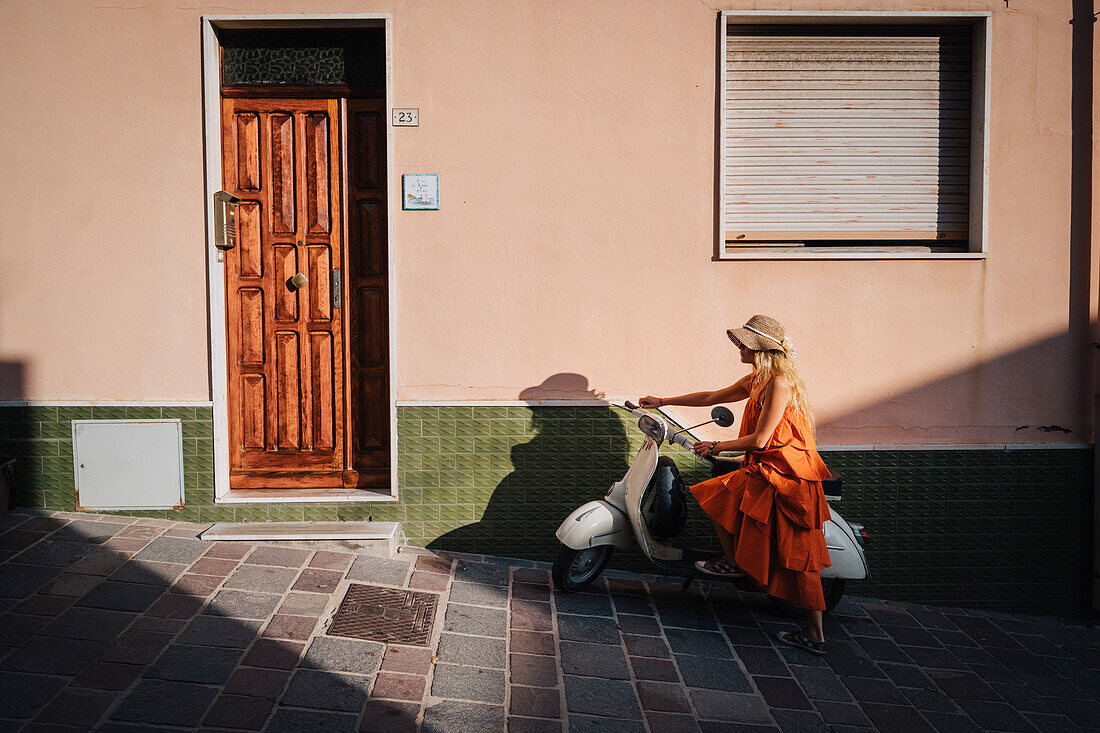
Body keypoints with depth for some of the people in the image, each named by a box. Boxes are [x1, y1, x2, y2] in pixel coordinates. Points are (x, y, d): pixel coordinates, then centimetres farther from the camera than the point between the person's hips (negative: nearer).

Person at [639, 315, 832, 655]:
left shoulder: (779, 383, -16)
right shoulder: (756, 381, 13)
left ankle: (732, 561, 16)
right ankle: (814, 634, 12)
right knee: (799, 558, 8)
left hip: (779, 476, -9)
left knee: (715, 494, -3)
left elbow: (759, 440, -18)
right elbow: (712, 397, 22)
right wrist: (663, 401, 24)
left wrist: (716, 446, -6)